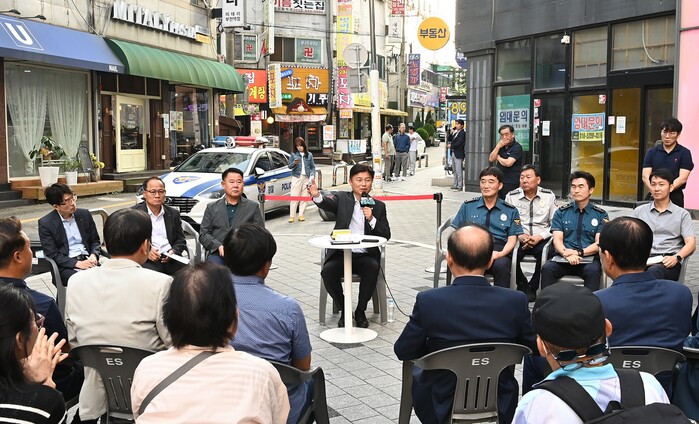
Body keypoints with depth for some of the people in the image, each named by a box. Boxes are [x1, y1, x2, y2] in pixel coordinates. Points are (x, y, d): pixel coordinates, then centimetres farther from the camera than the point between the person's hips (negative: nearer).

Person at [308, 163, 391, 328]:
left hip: (365, 255, 1)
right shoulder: (342, 199, 6)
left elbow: (386, 235, 3)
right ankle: (344, 310, -3)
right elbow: (328, 203, -18)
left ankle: (360, 311, -9)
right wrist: (316, 196, -41)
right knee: (327, 271, -28)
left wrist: (372, 219, -13)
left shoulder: (378, 206, 10)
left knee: (373, 267, -31)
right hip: (341, 253, 0)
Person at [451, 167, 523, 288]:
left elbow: (511, 240, 11)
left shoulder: (510, 211, 18)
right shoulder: (468, 206, 20)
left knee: (502, 264, -36)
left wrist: (501, 253, -11)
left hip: (498, 249, 0)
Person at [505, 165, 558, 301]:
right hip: (518, 238, 0)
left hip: (541, 239, 0)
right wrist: (519, 236, -16)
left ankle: (533, 287, -7)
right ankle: (522, 285, -2)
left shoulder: (549, 196, 5)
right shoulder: (511, 197, 4)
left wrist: (540, 237, -12)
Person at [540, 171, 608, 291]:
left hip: (589, 259, -1)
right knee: (547, 268, -30)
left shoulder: (600, 215, 11)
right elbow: (557, 240, 3)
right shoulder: (561, 212, 14)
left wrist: (579, 253, -16)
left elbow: (599, 243, 1)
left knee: (593, 271, -35)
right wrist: (567, 254, -19)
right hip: (563, 258, 1)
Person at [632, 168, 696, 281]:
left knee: (654, 271, -39)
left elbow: (691, 243, 5)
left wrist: (676, 257, -16)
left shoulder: (682, 214, 15)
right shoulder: (639, 211, 22)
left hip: (668, 263, -1)